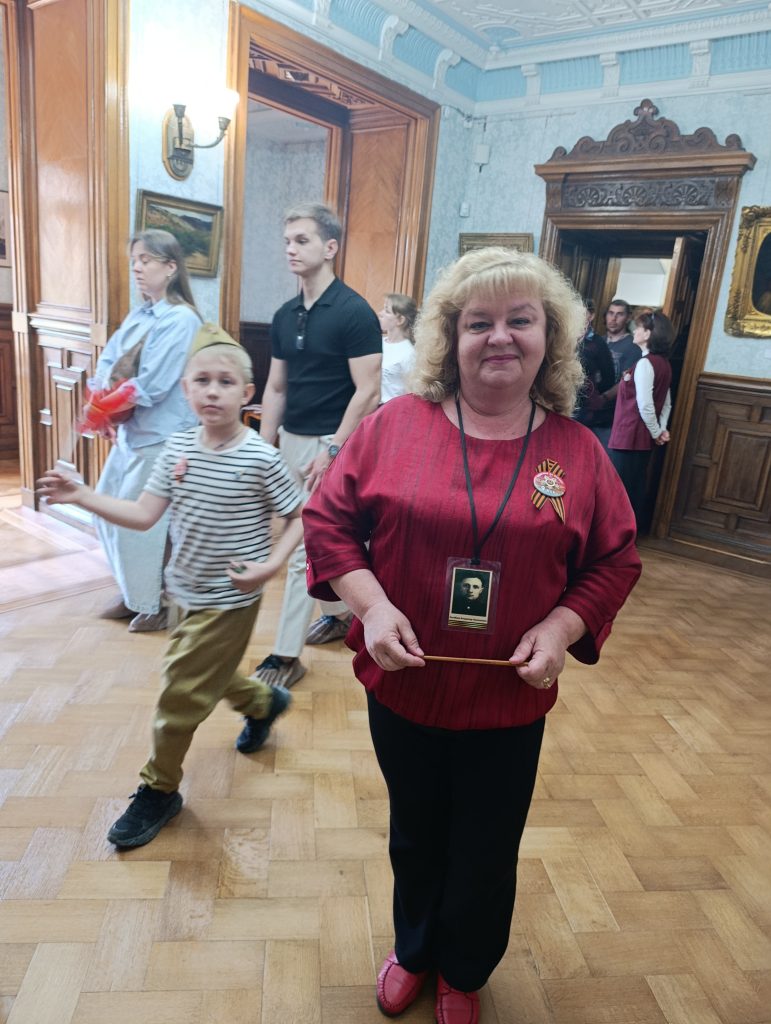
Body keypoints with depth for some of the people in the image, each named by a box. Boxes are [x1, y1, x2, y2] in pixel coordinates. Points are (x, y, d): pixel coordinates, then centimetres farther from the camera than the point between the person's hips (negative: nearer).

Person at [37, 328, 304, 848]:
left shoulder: (261, 459, -19)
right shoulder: (177, 448, -4)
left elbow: (301, 516, -10)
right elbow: (143, 515, -4)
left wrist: (272, 564, -21)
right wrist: (81, 495, -13)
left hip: (230, 599, -6)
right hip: (187, 590, 6)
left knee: (182, 691, 2)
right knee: (208, 676, 23)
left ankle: (159, 790, 26)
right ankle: (263, 703, 54)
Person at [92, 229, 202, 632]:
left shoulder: (181, 319, -15)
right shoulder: (138, 315, 11)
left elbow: (150, 386, -21)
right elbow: (106, 363, 7)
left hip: (161, 436, -9)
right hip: (130, 433, 9)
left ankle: (161, 604, 19)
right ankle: (135, 594, 32)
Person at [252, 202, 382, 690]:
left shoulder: (354, 312, -13)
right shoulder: (285, 315, 9)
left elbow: (368, 392, -16)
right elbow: (276, 388, 12)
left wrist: (332, 450, -20)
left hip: (330, 444, -7)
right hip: (291, 440, 7)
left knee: (305, 548, -5)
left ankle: (287, 654, 5)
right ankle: (340, 614, 37)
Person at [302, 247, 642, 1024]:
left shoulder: (577, 450, -6)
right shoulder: (394, 425, -8)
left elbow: (615, 560, 1)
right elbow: (327, 518, -4)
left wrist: (559, 629, -14)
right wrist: (371, 605, -16)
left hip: (509, 703, 0)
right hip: (404, 687, 1)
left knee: (486, 854, 20)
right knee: (415, 836, 25)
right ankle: (412, 951, 57)